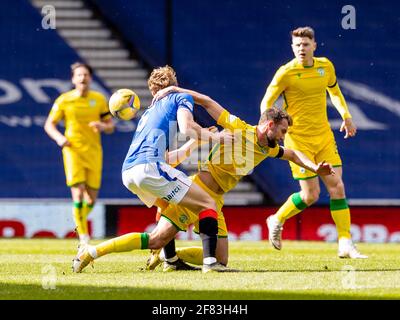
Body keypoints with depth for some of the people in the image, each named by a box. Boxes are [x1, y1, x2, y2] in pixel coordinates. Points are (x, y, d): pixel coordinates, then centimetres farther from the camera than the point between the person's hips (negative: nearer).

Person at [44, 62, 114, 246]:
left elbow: (111, 127, 10)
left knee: (91, 199, 3)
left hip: (94, 152, 3)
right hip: (73, 150, -3)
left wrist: (102, 126, -14)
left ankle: (80, 221, 35)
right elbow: (49, 124, 5)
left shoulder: (99, 99, 6)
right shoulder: (64, 100, -1)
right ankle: (83, 235, -5)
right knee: (78, 194, -15)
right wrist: (59, 137, -15)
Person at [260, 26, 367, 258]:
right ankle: (277, 221, 21)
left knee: (337, 186, -4)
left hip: (324, 136, 5)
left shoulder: (325, 66, 4)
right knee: (311, 194, -6)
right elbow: (266, 103, -5)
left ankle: (346, 244, -1)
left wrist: (346, 116, 14)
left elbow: (334, 91, 24)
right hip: (298, 139, -5)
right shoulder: (286, 73, -11)